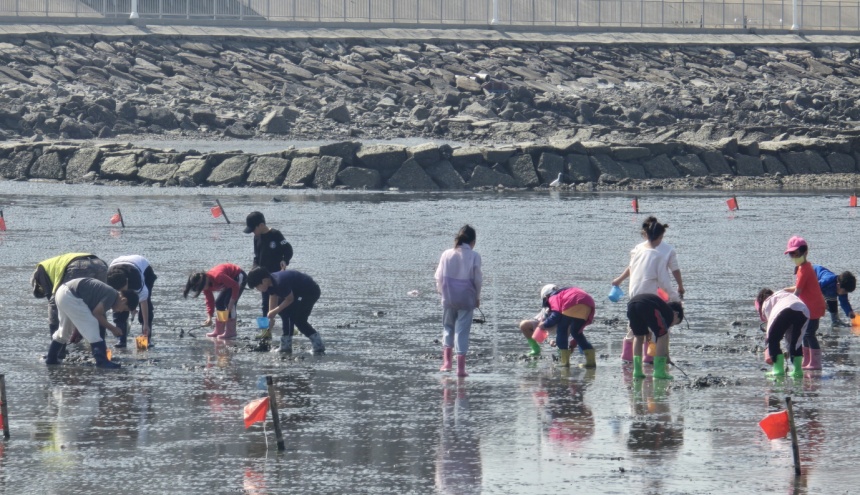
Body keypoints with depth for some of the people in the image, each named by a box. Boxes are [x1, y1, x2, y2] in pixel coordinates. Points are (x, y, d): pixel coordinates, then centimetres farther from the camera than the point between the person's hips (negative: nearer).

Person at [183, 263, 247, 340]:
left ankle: (231, 332, -18)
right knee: (219, 303, 3)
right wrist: (209, 318, -14)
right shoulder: (206, 286, -10)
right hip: (230, 278, 9)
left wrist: (232, 302, -30)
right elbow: (209, 302, -4)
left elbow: (235, 286, -32)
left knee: (228, 303, -19)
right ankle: (219, 331, 11)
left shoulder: (217, 277, -37)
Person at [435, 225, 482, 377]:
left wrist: (441, 292, 18)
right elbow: (478, 279, -4)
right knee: (462, 331, 3)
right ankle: (460, 367, 1)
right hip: (466, 298, -2)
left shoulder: (447, 254, -2)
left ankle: (446, 361, 10)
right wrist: (477, 297, 10)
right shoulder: (474, 256, -8)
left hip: (448, 297, 2)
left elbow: (439, 276, 3)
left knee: (448, 327, 19)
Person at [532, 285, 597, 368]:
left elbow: (556, 316, -1)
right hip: (588, 306, 8)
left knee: (561, 330, 10)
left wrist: (545, 324, 15)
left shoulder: (554, 297, 16)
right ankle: (591, 361, 17)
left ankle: (564, 361, 4)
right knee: (576, 332, 24)